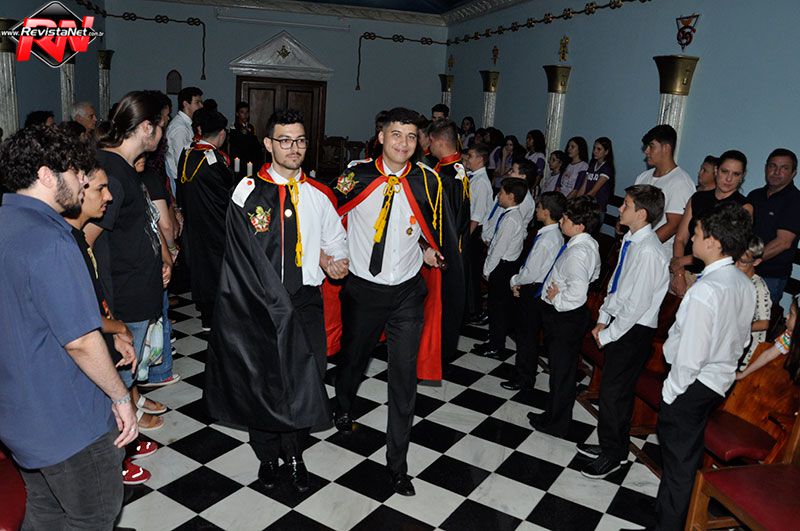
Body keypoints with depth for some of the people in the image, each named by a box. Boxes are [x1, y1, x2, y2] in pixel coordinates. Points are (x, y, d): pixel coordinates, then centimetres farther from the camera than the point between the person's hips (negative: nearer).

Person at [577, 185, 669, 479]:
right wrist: (603, 319, 10)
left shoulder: (648, 252, -24)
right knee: (617, 389, 20)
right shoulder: (630, 240, 4)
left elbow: (637, 304, -23)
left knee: (614, 391, 2)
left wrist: (608, 334, -14)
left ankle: (613, 454, 22)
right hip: (620, 323, 9)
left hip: (634, 330, -9)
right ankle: (612, 444, 37)